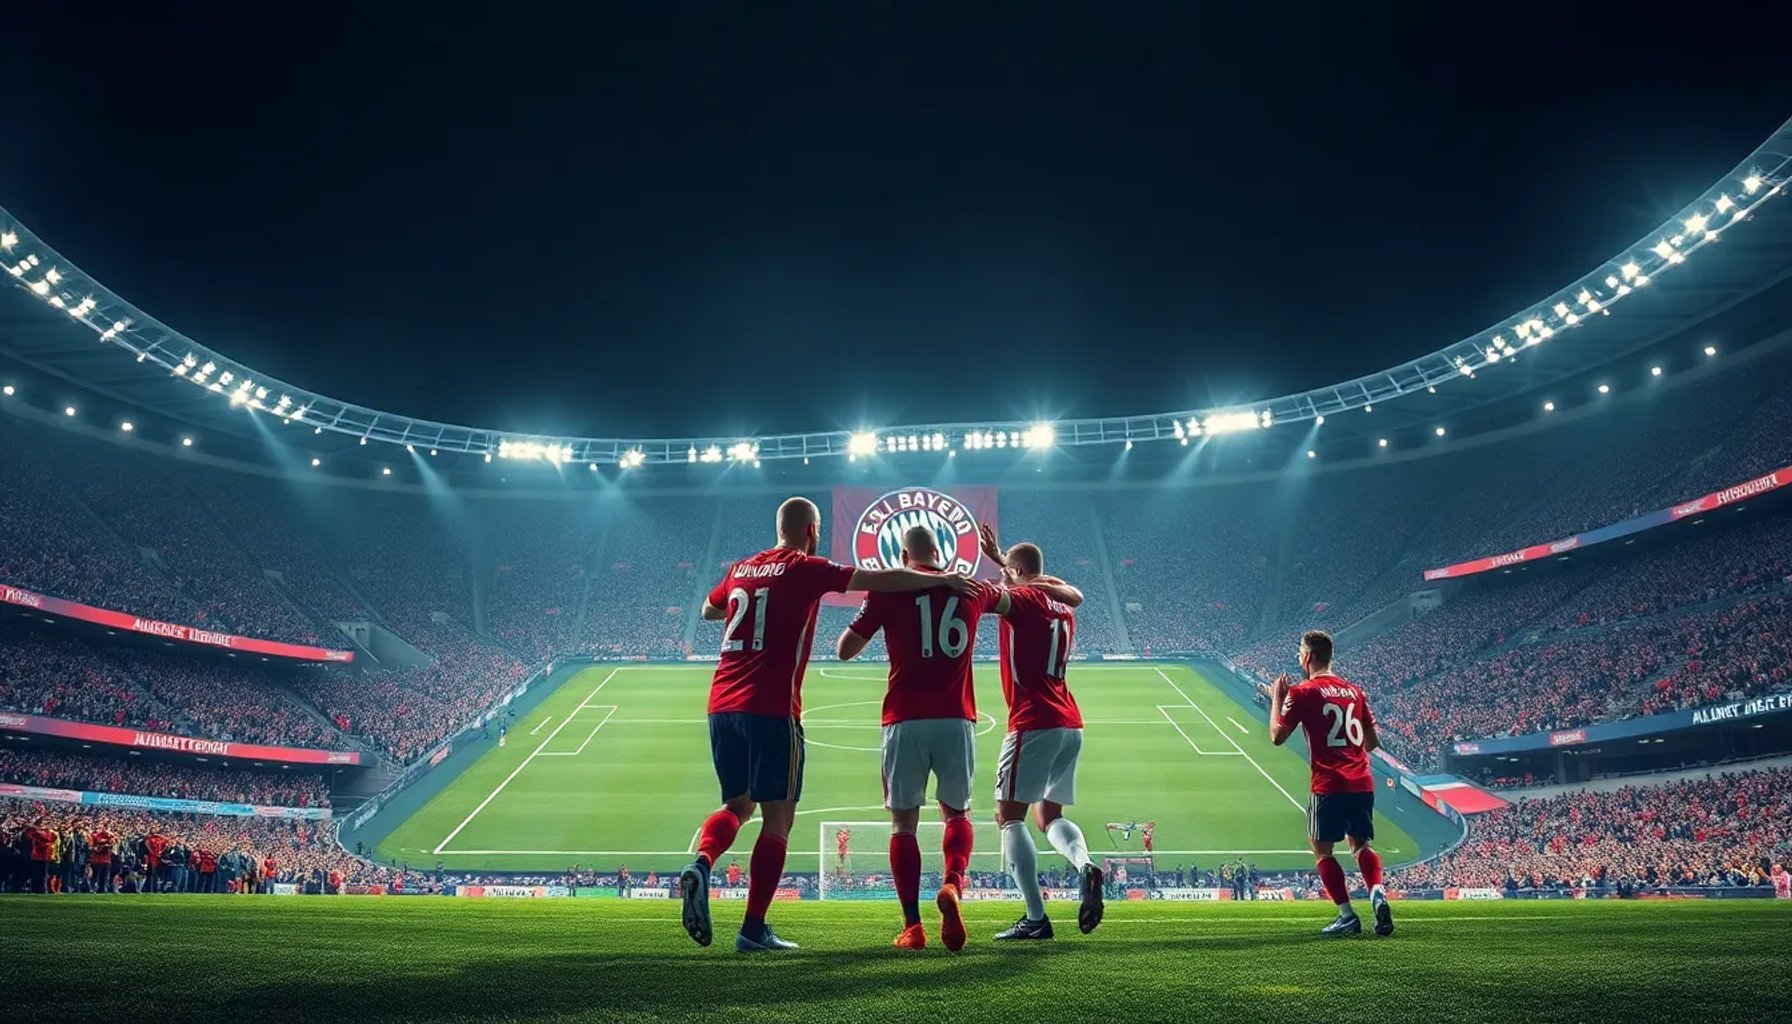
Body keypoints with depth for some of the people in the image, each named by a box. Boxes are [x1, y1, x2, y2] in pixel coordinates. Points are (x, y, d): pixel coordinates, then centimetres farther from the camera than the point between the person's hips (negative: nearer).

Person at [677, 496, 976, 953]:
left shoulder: (739, 569, 16)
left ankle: (700, 864, -8)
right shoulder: (804, 568, -2)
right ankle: (753, 929, 0)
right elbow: (882, 579, -4)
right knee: (777, 816, 2)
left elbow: (708, 610, 36)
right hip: (770, 708, -6)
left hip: (722, 705, 6)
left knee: (738, 805, 20)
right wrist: (944, 580, 4)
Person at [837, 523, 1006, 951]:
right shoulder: (971, 589, 10)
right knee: (957, 814, 18)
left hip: (905, 722, -1)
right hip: (957, 721, 2)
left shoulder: (888, 589, 3)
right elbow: (1008, 600, 34)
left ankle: (912, 927, 2)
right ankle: (952, 884, -11)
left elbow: (845, 650, 6)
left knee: (903, 823, 9)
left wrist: (869, 614, 22)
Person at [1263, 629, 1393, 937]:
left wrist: (1276, 698, 9)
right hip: (1362, 782, 6)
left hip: (1329, 785, -6)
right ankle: (1378, 894, -9)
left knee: (1321, 848, 6)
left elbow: (1277, 737, -1)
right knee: (1361, 845, 16)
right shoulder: (1354, 690, 13)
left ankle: (1347, 916, -1)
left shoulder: (1301, 692, -6)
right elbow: (1372, 742, 17)